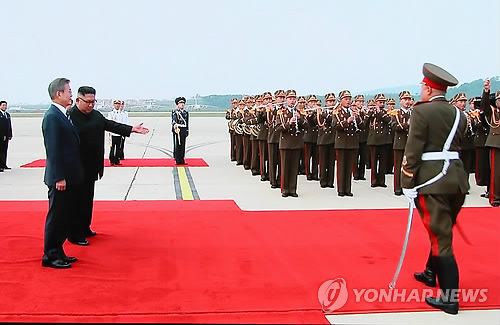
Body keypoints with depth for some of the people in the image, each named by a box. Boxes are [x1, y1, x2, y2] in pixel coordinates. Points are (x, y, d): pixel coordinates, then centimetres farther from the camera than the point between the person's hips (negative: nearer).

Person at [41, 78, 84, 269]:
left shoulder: (62, 115, 13)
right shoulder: (52, 116, -16)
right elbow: (53, 150, -20)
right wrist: (59, 178, -21)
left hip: (68, 177, 9)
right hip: (60, 178, -9)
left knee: (65, 216, 15)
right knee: (56, 216, 0)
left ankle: (58, 253, 25)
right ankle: (50, 256, 10)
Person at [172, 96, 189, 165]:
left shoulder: (186, 112, 15)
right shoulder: (175, 112, -6)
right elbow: (174, 120, -23)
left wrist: (187, 131, 16)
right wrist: (175, 126, -42)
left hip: (184, 131, 6)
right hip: (177, 130, -6)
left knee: (183, 146, 8)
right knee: (177, 145, -4)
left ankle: (182, 160, 14)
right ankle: (177, 160, 0)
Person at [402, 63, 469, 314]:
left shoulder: (422, 111, -9)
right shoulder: (459, 114, 11)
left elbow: (413, 149, -13)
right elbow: (457, 147, 11)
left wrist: (407, 182, -9)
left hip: (431, 179, -7)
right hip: (456, 178, 7)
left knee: (440, 236, -3)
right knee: (443, 230, 24)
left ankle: (449, 297, 0)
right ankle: (431, 273, 45)